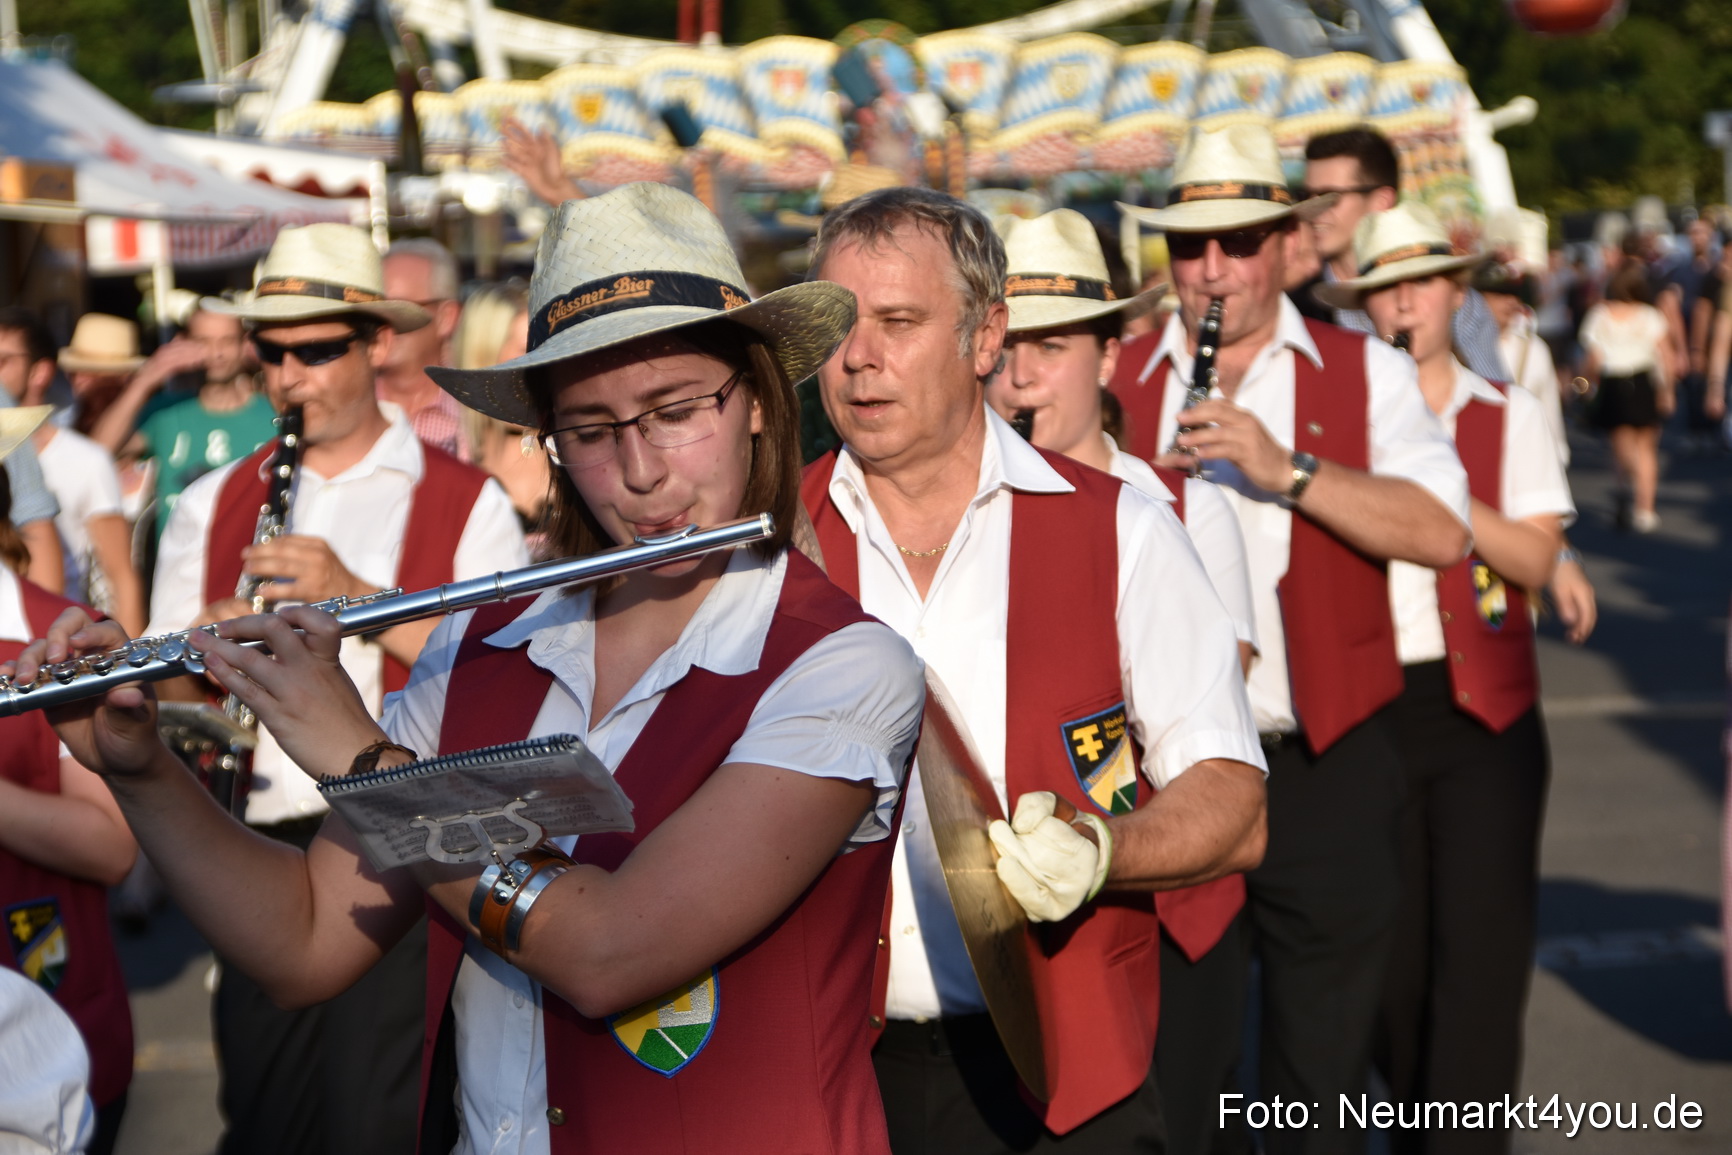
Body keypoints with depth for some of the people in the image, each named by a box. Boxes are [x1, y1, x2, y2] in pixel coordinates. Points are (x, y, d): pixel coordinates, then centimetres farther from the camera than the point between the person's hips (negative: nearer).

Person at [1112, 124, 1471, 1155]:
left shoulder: (1365, 373, 4)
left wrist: (1285, 467, -20)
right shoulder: (1119, 383, 9)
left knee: (1322, 1069, 8)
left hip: (1324, 769, -1)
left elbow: (1442, 531, -11)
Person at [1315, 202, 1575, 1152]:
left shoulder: (1508, 415, 5)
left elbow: (1536, 559, -6)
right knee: (1391, 956, 8)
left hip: (1481, 713, -1)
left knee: (1478, 953, -6)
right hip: (1366, 710, 1)